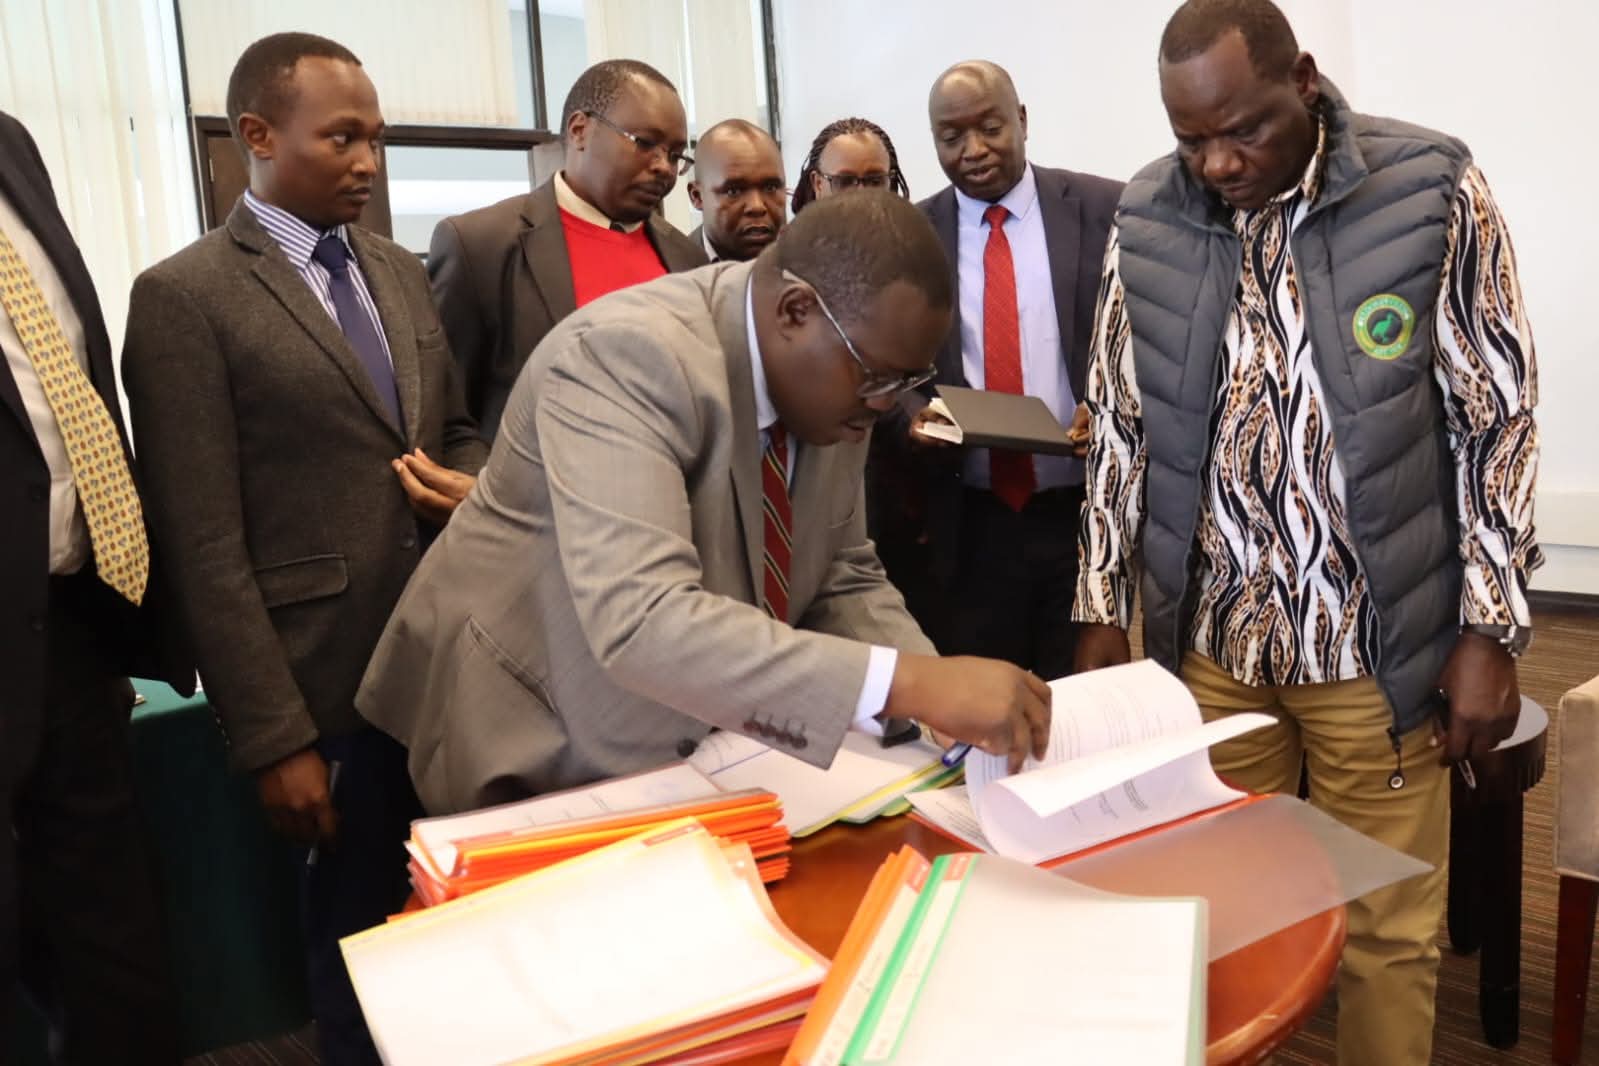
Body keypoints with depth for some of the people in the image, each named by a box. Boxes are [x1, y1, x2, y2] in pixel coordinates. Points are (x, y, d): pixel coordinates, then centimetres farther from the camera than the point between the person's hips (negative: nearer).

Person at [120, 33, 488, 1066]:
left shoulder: (402, 273, 11)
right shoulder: (184, 296, -9)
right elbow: (205, 548, -13)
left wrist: (474, 481, -4)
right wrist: (275, 739, -14)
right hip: (337, 676, -5)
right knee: (364, 933, 11)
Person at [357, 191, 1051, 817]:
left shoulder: (835, 378, -6)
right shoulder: (625, 354, -29)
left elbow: (843, 578, 2)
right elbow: (642, 622, -40)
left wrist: (939, 697, -15)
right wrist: (907, 682, -44)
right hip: (544, 753, -5)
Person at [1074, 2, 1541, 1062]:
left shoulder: (1433, 192, -7)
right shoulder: (1148, 221, 0)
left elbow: (1497, 422, -3)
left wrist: (1490, 629, -6)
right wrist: (1104, 607, 5)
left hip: (1375, 641, -1)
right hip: (1207, 634, 2)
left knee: (1389, 929, 12)